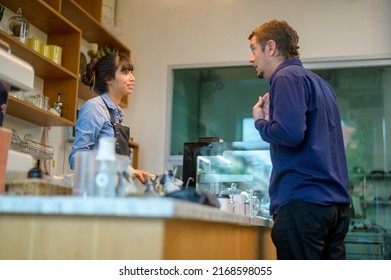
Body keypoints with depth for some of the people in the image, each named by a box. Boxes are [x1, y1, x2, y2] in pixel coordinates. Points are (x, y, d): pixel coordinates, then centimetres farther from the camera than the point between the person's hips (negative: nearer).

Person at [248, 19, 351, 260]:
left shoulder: (287, 77, -5)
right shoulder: (319, 82, 23)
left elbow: (291, 133, -19)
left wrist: (260, 121, 0)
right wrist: (273, 115, 17)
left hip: (303, 202, -9)